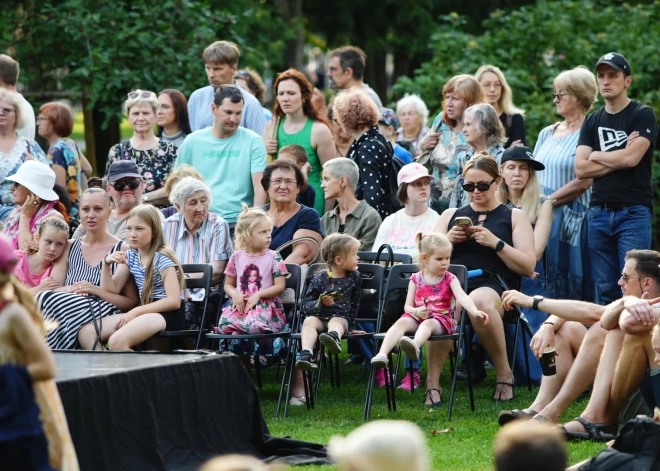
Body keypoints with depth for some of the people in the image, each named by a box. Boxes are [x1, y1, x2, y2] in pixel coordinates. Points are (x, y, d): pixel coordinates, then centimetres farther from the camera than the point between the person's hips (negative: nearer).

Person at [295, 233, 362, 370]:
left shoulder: (354, 277, 13)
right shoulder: (319, 279, 3)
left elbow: (355, 304, 22)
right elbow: (306, 306, 1)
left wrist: (350, 325, 14)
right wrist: (320, 303, -18)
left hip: (341, 317, 0)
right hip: (318, 317, 0)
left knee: (336, 321, -33)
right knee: (309, 321, -31)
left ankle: (334, 337, -70)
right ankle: (306, 354, -52)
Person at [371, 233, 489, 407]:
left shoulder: (450, 279, 7)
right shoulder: (416, 279, 11)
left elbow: (462, 297, -10)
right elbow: (408, 305, 10)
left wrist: (475, 311, -30)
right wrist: (415, 311, -14)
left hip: (441, 318, -3)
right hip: (417, 317, 3)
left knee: (428, 324, -38)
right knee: (402, 322, -31)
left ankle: (415, 346, -73)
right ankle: (382, 355, -51)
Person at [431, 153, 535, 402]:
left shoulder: (514, 217, 17)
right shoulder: (451, 215, 26)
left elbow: (528, 266, 6)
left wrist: (496, 243, -6)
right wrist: (447, 241, 0)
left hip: (494, 286, -2)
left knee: (479, 301, -41)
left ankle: (504, 374, -24)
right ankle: (433, 382, -33)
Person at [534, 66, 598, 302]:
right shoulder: (547, 133, 16)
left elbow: (584, 182, -14)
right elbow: (533, 174, 18)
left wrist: (548, 200, -11)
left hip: (572, 218, -7)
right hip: (543, 219, 7)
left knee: (573, 287, -6)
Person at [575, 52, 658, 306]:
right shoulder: (593, 121, 15)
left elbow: (631, 158, -14)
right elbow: (581, 169, 3)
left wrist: (596, 156, 1)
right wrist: (618, 158, -6)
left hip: (633, 212, -5)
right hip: (599, 213, 5)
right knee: (604, 289, 5)